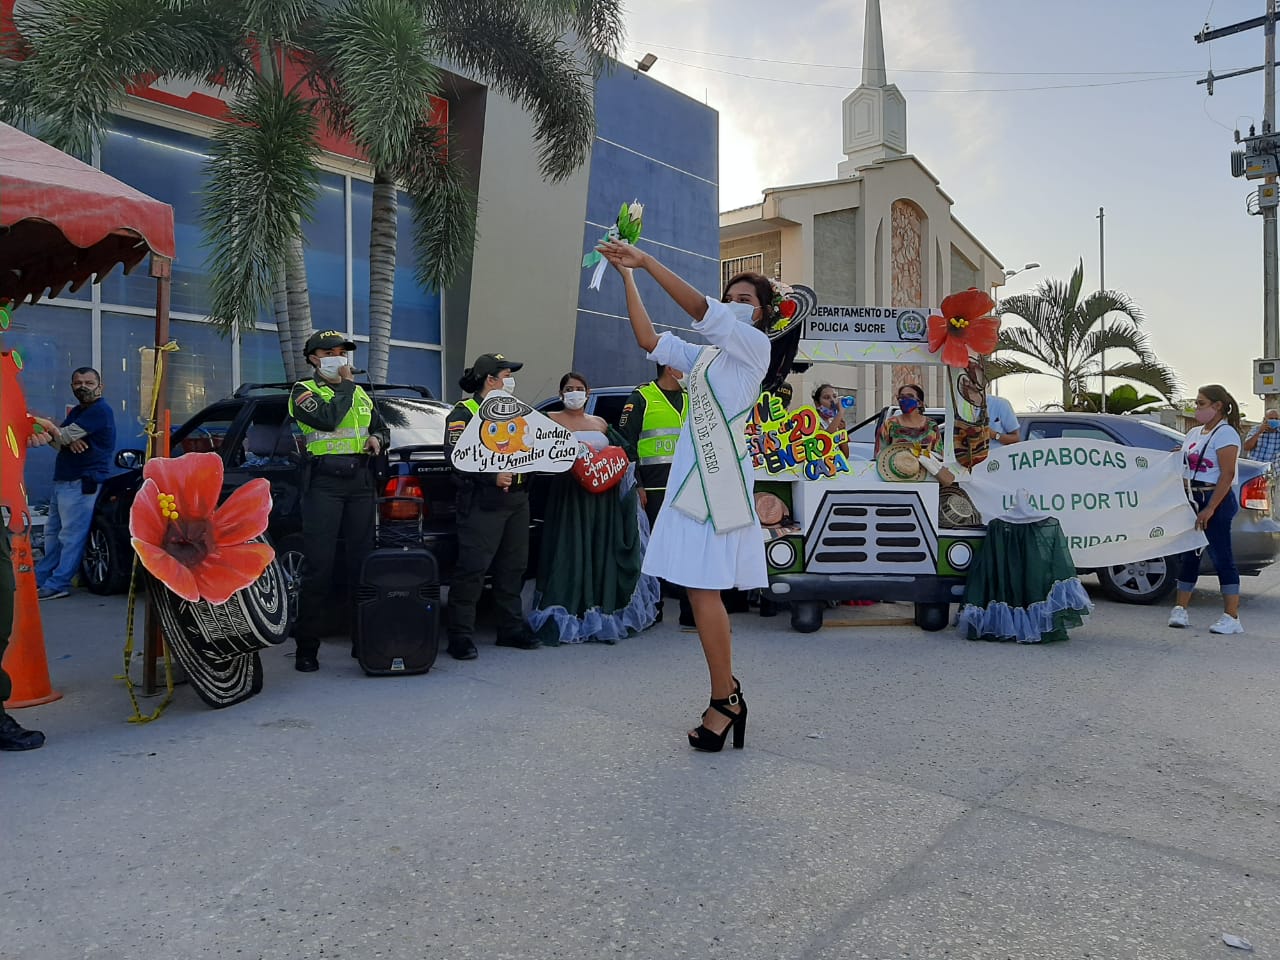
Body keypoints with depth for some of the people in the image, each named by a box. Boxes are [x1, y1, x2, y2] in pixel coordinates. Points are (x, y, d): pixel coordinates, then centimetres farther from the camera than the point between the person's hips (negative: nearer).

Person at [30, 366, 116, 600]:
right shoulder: (76, 411, 21)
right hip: (64, 481, 10)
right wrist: (68, 439, -15)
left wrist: (40, 422, -3)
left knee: (71, 535, -8)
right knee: (52, 532, 17)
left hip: (83, 483, -10)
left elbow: (64, 436, -15)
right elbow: (59, 440, 8)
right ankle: (41, 577, 26)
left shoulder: (100, 410, -10)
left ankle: (58, 585, -6)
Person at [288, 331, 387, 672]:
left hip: (361, 481, 5)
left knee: (362, 561, 7)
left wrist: (377, 439, 8)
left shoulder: (361, 394, 21)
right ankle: (307, 646, -1)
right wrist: (345, 384, -4)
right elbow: (327, 418, -15)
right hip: (324, 482, -5)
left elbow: (382, 427, 30)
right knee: (319, 565, -7)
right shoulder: (304, 391, 4)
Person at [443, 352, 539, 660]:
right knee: (472, 568, -8)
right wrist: (492, 476, -24)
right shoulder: (464, 413, -4)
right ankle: (461, 636, -2)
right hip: (482, 501, -8)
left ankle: (512, 628, 23)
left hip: (517, 499, 8)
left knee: (513, 566, 12)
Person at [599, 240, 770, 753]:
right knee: (703, 590, 9)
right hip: (693, 479, 8)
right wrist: (628, 277, 11)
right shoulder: (706, 357, 22)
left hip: (722, 481, -8)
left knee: (702, 588, -11)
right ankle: (727, 689, 19)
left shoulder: (755, 346, -1)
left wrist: (647, 260, -14)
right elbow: (650, 340, 16)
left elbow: (700, 308, -14)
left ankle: (723, 700, -3)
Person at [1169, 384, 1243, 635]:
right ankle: (1180, 610, 15)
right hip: (1192, 499, 8)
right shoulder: (1193, 433, 15)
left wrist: (1209, 509, -21)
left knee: (1221, 557, -6)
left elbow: (1227, 475, -16)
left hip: (1215, 500, -8)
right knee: (1188, 555, 9)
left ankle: (1231, 617, -2)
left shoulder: (1225, 433, -9)